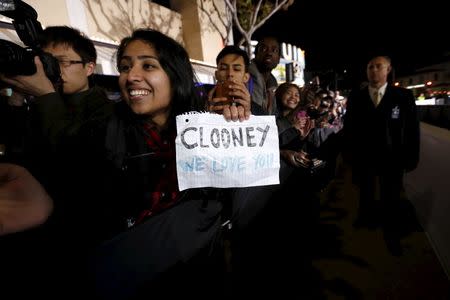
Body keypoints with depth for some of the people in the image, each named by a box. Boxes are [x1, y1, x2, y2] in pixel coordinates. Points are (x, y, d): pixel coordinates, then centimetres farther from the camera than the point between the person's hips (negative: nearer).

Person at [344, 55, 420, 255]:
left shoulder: (404, 96, -7)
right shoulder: (356, 97, -3)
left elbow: (412, 130, -4)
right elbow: (349, 127, -2)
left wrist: (411, 158, -6)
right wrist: (350, 153, -6)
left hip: (391, 157, -1)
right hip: (363, 156, 1)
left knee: (391, 197, 11)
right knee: (366, 191, 20)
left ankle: (391, 233, 33)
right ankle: (367, 218, 45)